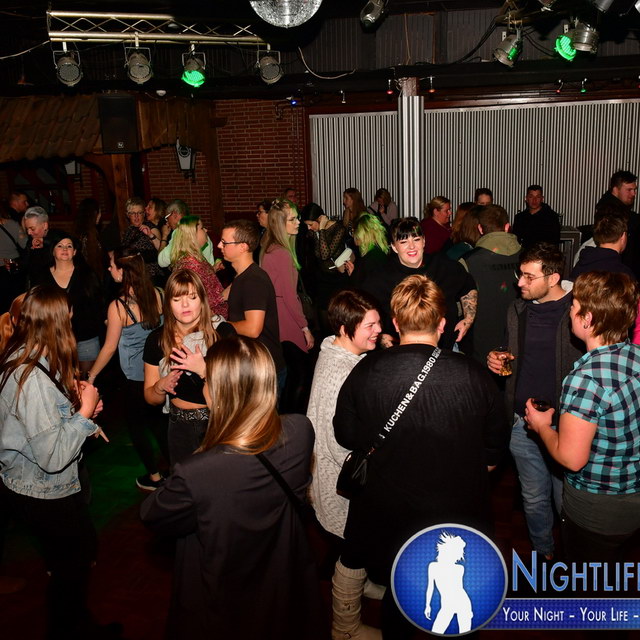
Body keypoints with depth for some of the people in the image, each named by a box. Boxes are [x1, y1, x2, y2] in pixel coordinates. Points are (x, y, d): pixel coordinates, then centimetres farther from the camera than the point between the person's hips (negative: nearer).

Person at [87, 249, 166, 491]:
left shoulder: (118, 307, -20)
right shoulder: (157, 295, -7)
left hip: (136, 378, -5)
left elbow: (109, 348, -12)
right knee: (157, 420, 23)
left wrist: (91, 375, 2)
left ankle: (154, 476, 25)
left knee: (135, 423, 16)